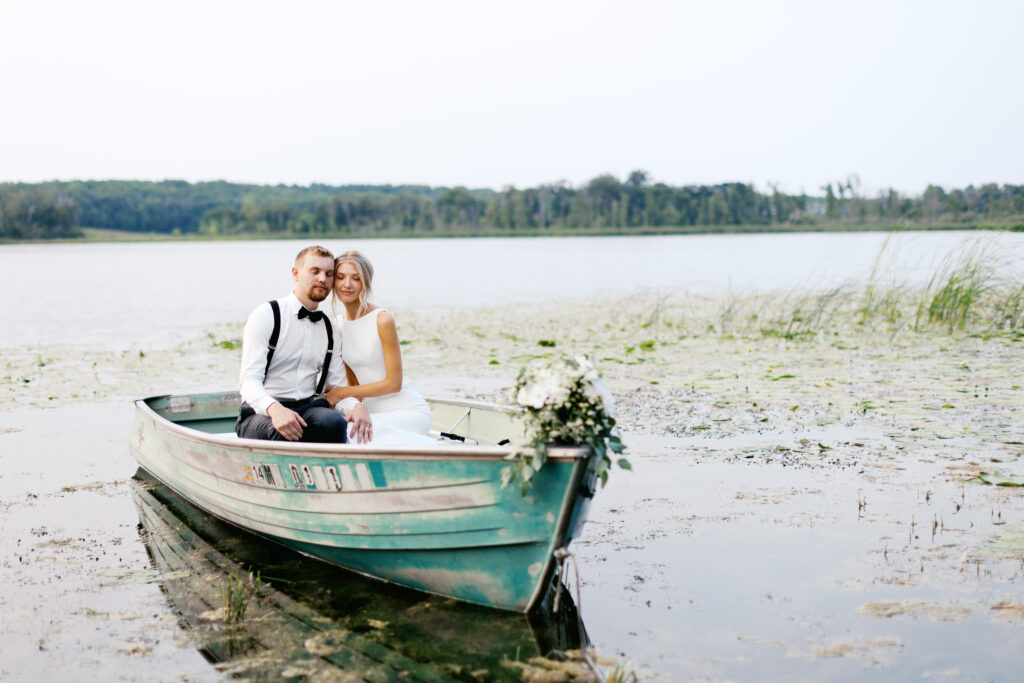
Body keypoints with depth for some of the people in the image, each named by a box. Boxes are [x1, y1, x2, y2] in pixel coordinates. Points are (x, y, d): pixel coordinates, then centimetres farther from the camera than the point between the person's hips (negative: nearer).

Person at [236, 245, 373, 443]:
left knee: (333, 421, -32)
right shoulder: (266, 315, 0)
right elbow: (249, 379, -10)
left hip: (307, 410, 4)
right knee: (283, 432, -40)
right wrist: (274, 408, -32)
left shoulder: (330, 330, 18)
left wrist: (357, 405, -9)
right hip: (261, 414, -4)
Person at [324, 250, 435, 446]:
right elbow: (354, 382, 13)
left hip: (408, 410, -6)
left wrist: (343, 393, -8)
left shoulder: (382, 320, -12)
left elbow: (394, 383, -10)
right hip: (374, 412, 6)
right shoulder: (337, 325, 8)